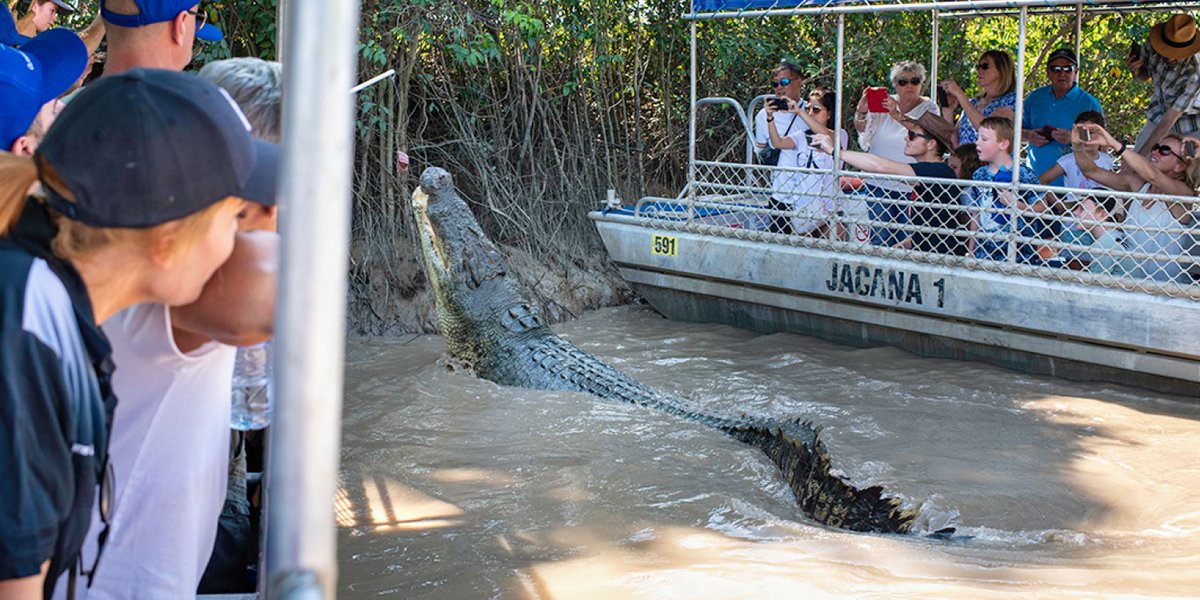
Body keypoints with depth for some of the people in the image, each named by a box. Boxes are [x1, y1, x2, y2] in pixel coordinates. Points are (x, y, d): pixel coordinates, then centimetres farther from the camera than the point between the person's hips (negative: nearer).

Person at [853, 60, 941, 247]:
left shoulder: (928, 108, 2)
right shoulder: (884, 103, 8)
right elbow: (862, 127, -2)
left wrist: (898, 115, -35)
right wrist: (861, 112, -26)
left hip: (910, 188, -2)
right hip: (878, 184, 2)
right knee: (880, 240, -1)